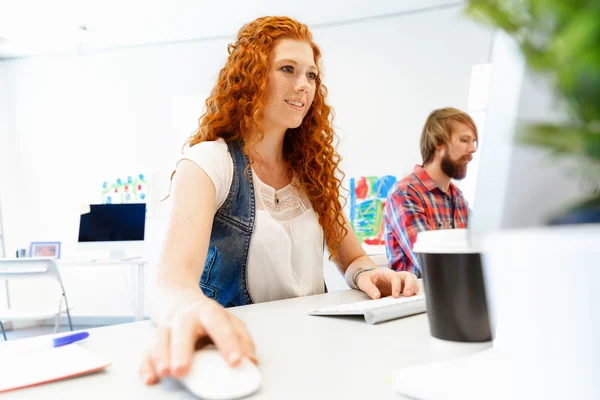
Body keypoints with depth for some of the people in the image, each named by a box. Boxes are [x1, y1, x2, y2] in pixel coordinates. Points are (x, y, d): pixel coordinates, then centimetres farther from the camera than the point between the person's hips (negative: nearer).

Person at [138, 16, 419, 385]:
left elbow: (352, 258, 11)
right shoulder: (208, 163, -10)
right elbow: (173, 274, -25)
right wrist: (188, 309, -50)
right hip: (242, 347, -3)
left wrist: (367, 274, -14)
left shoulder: (312, 167, 8)